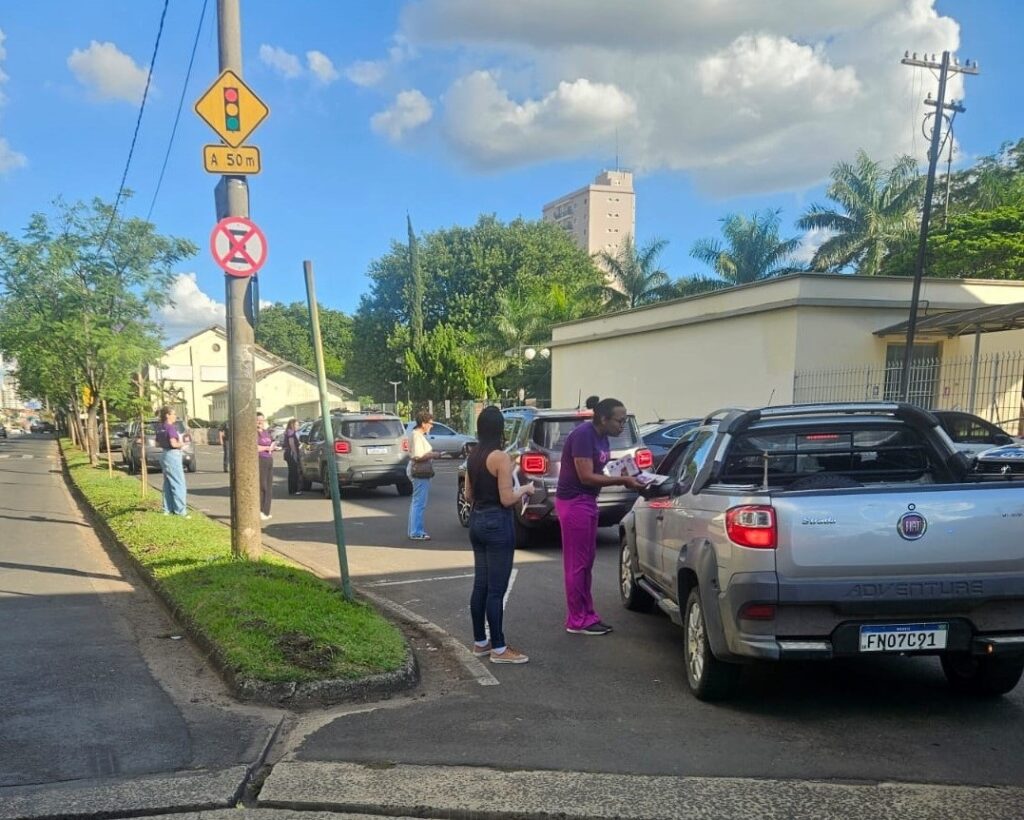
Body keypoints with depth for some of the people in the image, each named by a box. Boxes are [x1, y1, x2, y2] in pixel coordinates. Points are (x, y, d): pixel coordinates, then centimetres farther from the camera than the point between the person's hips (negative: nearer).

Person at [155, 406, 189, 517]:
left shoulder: (160, 428, 11)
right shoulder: (171, 427, -16)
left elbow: (157, 444, 18)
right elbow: (173, 443, -24)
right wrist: (181, 444, -6)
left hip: (164, 455, 9)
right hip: (172, 455, -9)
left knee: (168, 483, 15)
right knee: (178, 483, -5)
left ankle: (168, 509, 18)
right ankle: (180, 510, -5)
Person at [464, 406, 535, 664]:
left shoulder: (473, 456, 8)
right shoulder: (500, 457, -17)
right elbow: (506, 499, -17)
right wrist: (525, 489, 0)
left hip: (477, 521, 8)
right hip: (497, 524, -8)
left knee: (480, 585, 14)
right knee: (496, 589, -2)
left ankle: (480, 642, 23)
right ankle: (499, 649, 5)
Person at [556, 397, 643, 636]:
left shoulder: (602, 438, 10)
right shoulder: (583, 435, -19)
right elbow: (586, 476, -22)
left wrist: (624, 478, -3)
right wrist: (622, 480, -19)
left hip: (587, 502, 10)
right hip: (573, 502, -10)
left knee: (587, 562, 14)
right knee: (576, 564, -3)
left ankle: (587, 615, 22)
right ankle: (577, 620, 5)